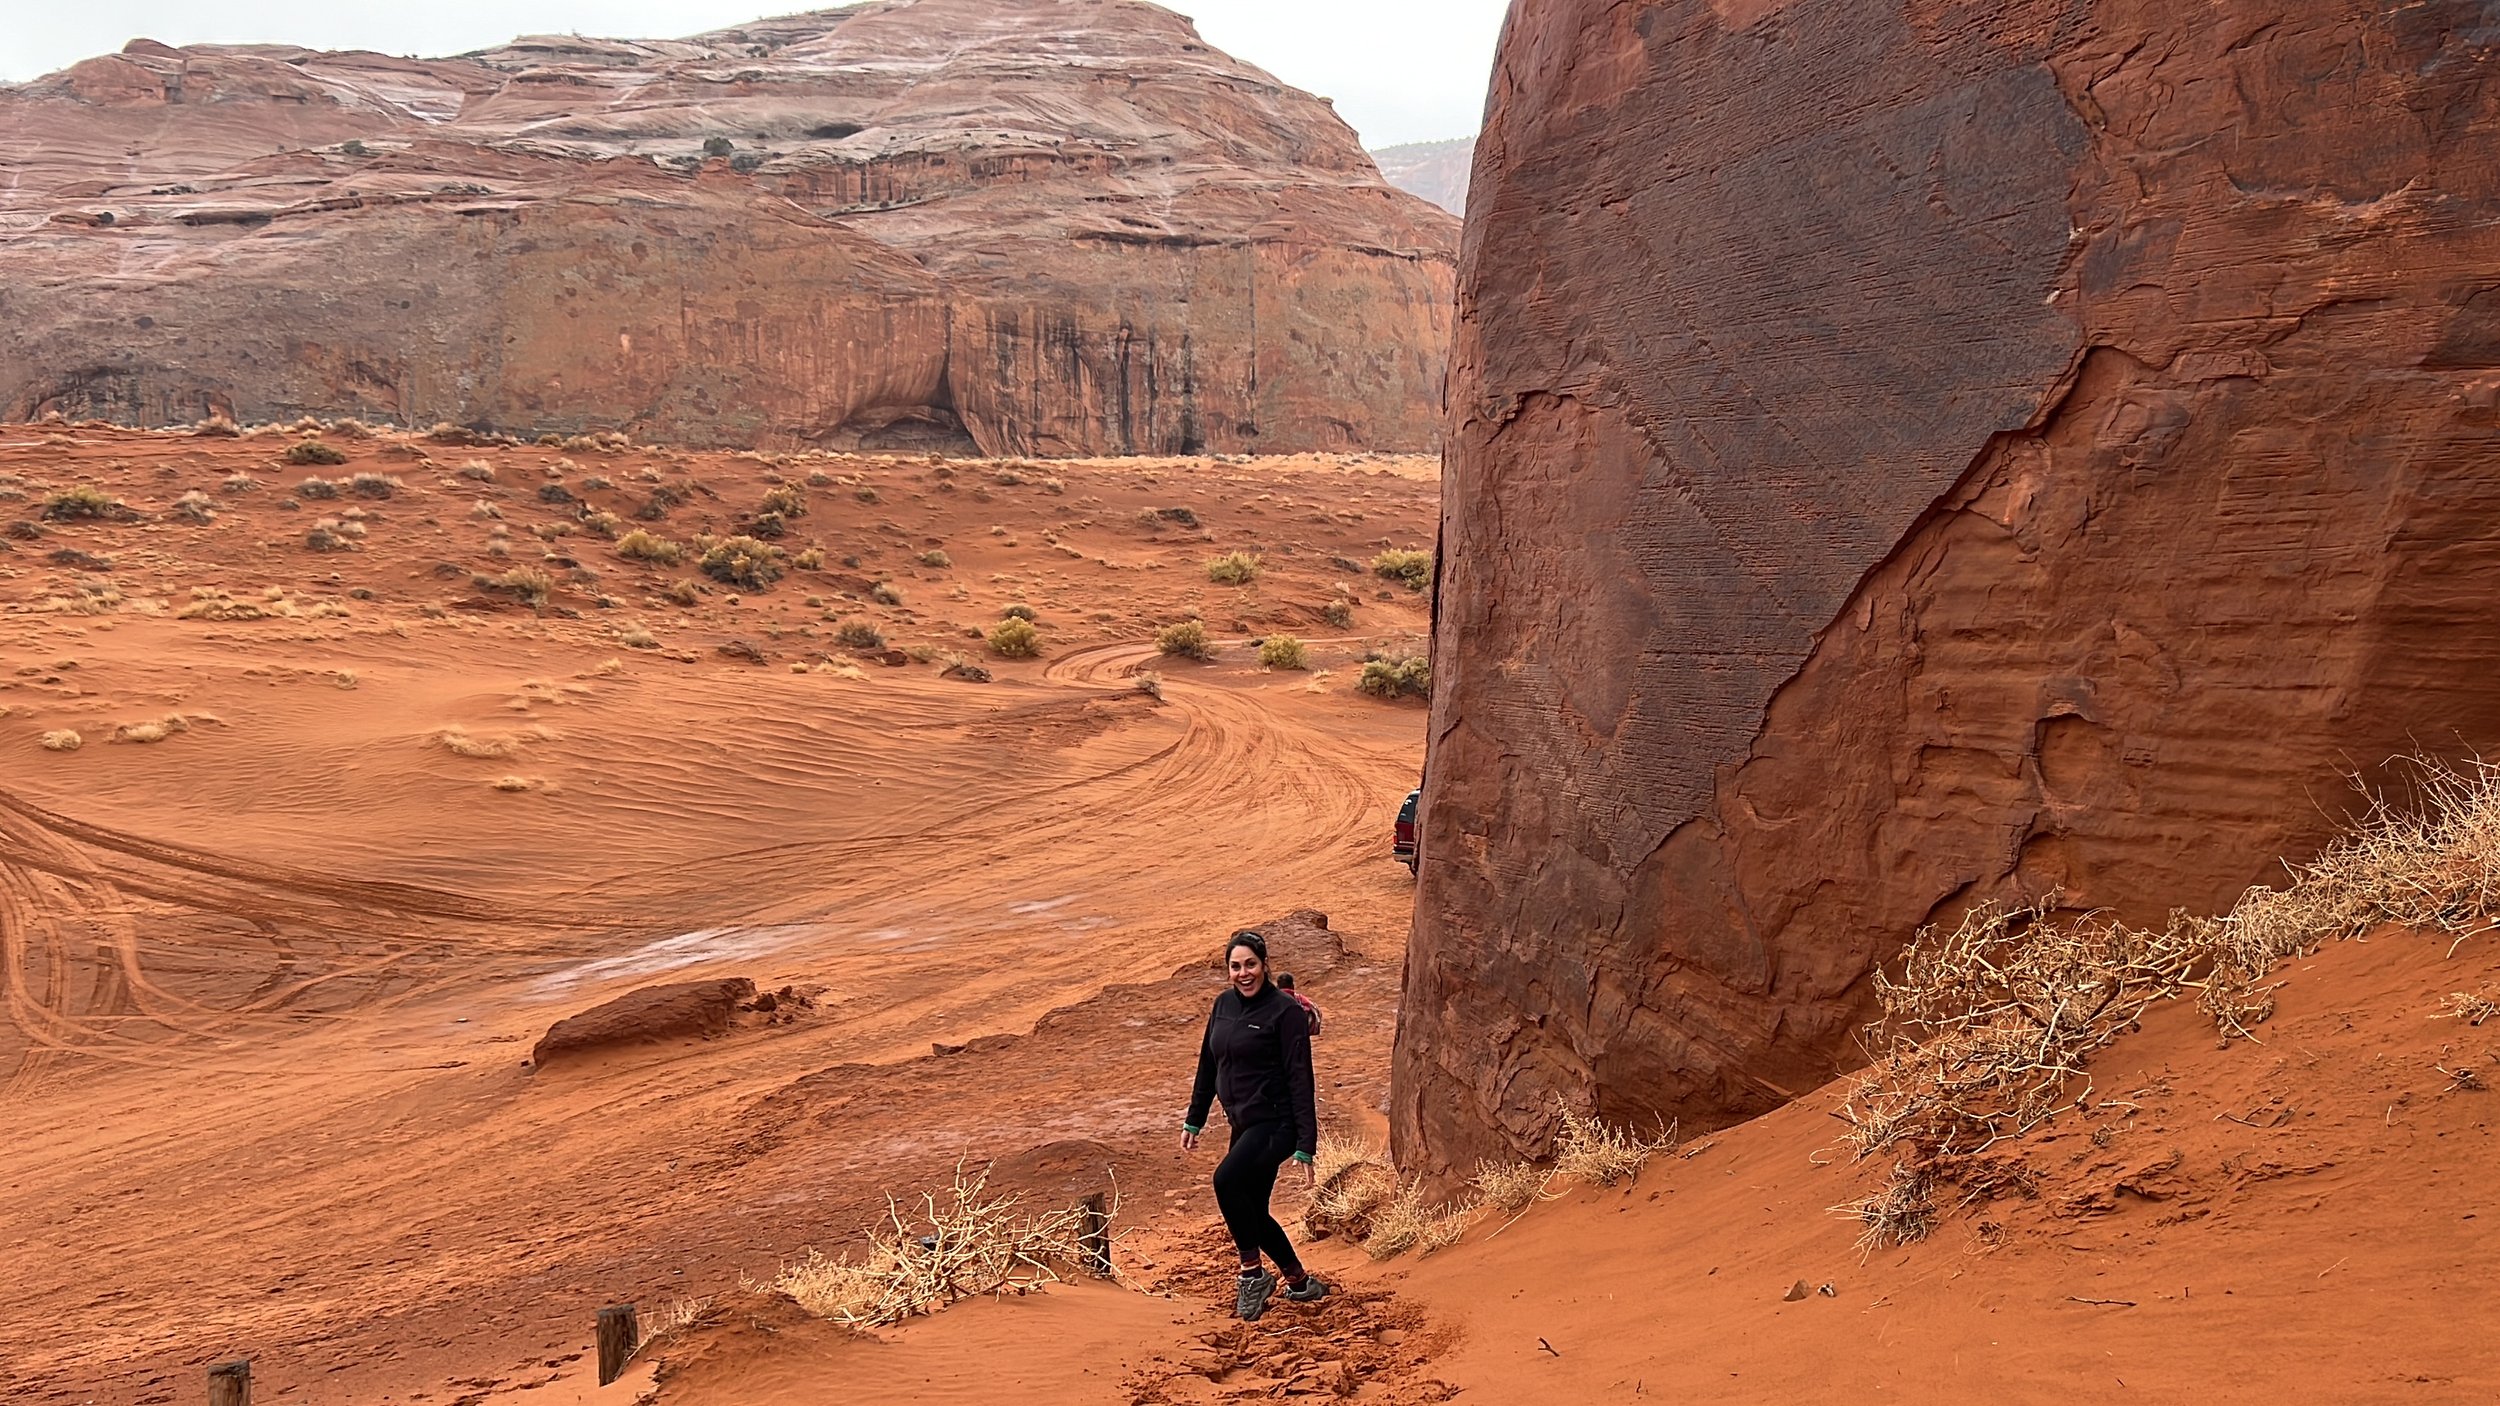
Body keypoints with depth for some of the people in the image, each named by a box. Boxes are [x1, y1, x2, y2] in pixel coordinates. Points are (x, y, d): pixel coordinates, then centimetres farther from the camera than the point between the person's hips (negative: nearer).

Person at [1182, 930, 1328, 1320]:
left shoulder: (1285, 1011, -13)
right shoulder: (1224, 1005, 8)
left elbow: (1300, 1079, -14)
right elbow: (1208, 1064, 18)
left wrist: (1305, 1145, -17)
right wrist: (1194, 1119, 19)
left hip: (1275, 1123, -8)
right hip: (1243, 1124, 8)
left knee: (1226, 1179, -28)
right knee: (1251, 1212, 11)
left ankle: (1253, 1273, -12)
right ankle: (1300, 1281, 31)